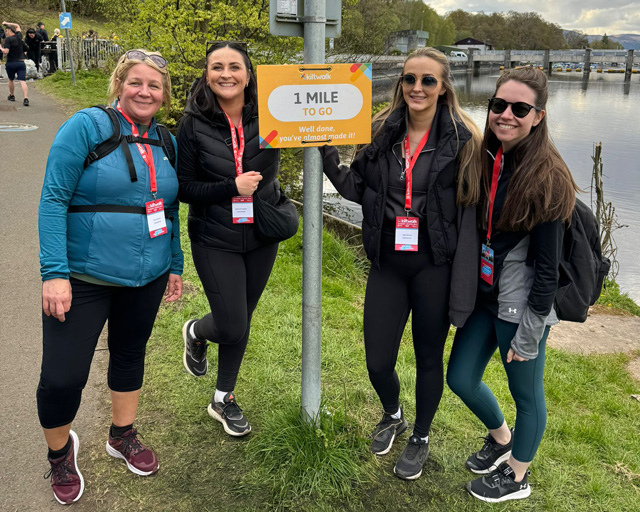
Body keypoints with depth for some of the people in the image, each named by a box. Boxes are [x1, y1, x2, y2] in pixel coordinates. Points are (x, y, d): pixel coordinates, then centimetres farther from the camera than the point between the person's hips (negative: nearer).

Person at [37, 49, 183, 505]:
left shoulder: (166, 142, 8)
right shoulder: (87, 127, -10)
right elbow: (53, 199, -14)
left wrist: (176, 265, 16)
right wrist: (54, 272, -20)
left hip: (146, 279, 5)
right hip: (83, 278, -5)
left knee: (130, 355, 20)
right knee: (62, 377, -3)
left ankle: (123, 436, 43)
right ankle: (60, 451, 27)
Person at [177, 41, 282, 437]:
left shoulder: (268, 116, -7)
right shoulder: (195, 124, -10)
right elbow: (184, 188, -9)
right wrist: (231, 188, -21)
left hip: (261, 235, 2)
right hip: (215, 240, -2)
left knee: (241, 321, 14)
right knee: (232, 328, -4)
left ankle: (224, 399, 37)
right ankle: (196, 332, 35)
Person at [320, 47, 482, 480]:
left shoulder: (461, 139, -6)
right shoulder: (382, 132, 4)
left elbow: (469, 211, -7)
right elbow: (358, 189, 8)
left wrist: (463, 283, -12)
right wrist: (327, 153, -4)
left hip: (434, 265, -3)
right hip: (387, 262, 3)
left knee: (429, 357, 13)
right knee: (377, 361, 7)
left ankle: (421, 438, 39)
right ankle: (393, 416, 42)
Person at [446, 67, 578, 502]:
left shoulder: (546, 178, -18)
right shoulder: (484, 159, 2)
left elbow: (547, 266, -17)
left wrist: (529, 333, -15)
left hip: (520, 305, -6)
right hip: (484, 296, 7)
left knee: (526, 393, 12)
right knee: (461, 378, 15)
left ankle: (516, 476, 37)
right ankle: (500, 437, 46)